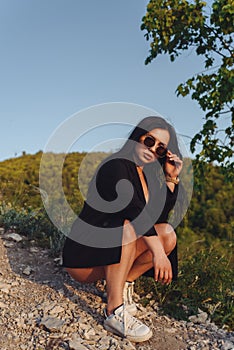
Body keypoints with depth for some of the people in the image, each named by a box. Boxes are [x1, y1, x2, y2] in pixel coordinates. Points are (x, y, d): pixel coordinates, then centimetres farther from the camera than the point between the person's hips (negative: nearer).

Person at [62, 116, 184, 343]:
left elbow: (160, 217, 2)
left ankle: (123, 283, -2)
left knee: (168, 235, -8)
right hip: (81, 257, -7)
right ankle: (114, 313, -28)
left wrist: (171, 179, -4)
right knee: (127, 226, -34)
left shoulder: (146, 175, 8)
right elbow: (134, 211, -30)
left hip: (112, 252, 7)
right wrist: (158, 252, -37)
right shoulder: (116, 166, -17)